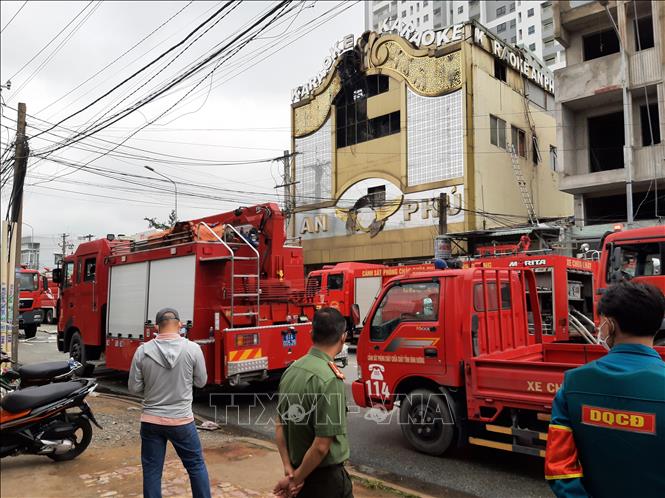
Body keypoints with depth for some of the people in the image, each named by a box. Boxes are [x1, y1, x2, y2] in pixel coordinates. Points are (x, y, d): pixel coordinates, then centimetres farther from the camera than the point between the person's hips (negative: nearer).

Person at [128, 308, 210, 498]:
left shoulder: (143, 351, -8)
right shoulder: (193, 349, -12)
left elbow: (134, 388, -2)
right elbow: (201, 382, -1)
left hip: (151, 421, 1)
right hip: (182, 420, -1)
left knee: (151, 471, 13)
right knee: (196, 466, 15)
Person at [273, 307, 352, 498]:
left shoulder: (292, 369, -3)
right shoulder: (330, 379, -26)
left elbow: (279, 426, 3)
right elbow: (321, 446, -24)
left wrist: (289, 470, 1)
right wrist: (297, 479, -11)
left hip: (298, 468, 7)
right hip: (325, 477, -7)